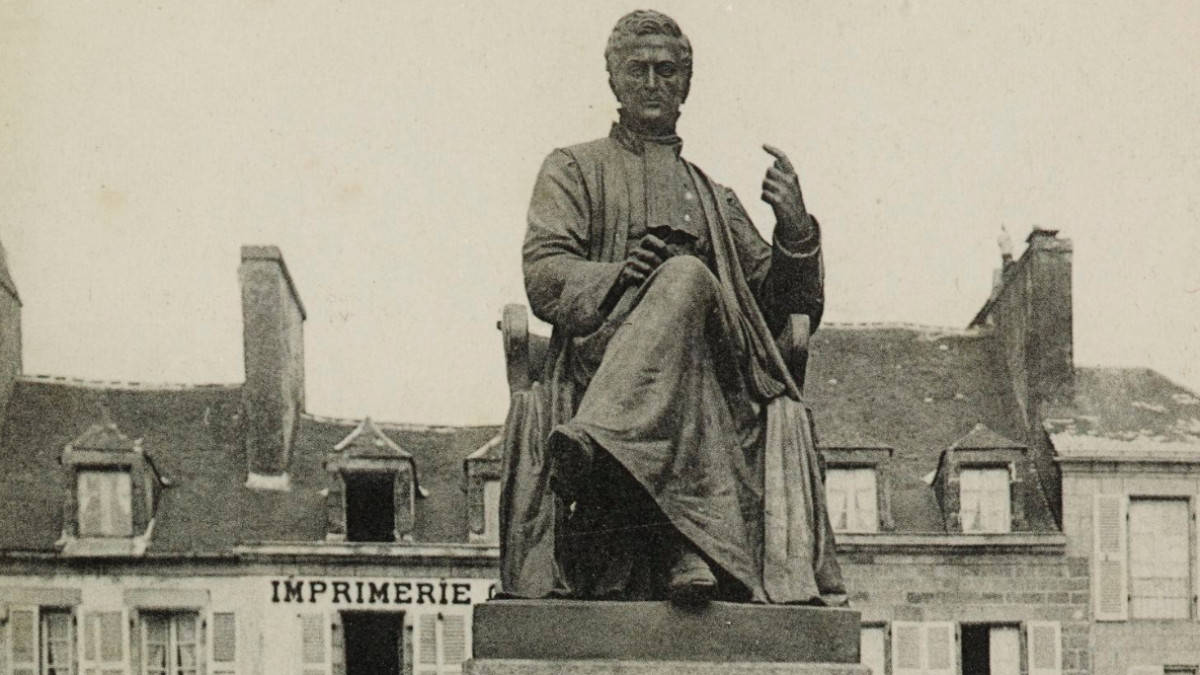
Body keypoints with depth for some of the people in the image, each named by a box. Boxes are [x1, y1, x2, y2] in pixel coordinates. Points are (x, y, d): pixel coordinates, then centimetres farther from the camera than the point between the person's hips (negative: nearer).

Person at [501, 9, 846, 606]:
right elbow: (545, 276, 5)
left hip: (706, 376, 3)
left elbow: (779, 308, 23)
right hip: (598, 362, -3)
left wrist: (795, 230, 3)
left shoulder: (713, 199, 33)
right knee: (687, 276, -36)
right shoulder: (573, 170, 23)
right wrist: (617, 275, -16)